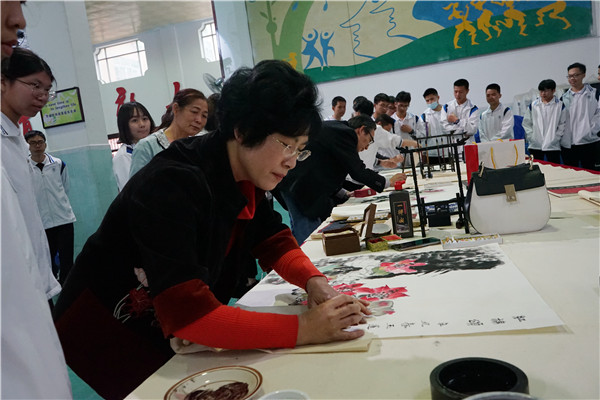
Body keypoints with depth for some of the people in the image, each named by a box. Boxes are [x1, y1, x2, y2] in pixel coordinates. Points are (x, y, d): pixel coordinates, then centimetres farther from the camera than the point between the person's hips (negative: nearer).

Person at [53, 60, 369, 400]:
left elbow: (273, 241, 2)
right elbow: (186, 314, -40)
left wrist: (314, 280, -19)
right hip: (108, 330, -7)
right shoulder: (172, 184, -34)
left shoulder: (245, 174, -8)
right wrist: (302, 328, -40)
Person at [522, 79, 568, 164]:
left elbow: (563, 125, 2)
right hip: (535, 145, 2)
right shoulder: (533, 105, 7)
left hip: (553, 146, -2)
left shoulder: (560, 105, 2)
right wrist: (531, 137, 0)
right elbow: (526, 123, 9)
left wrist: (556, 138, -6)